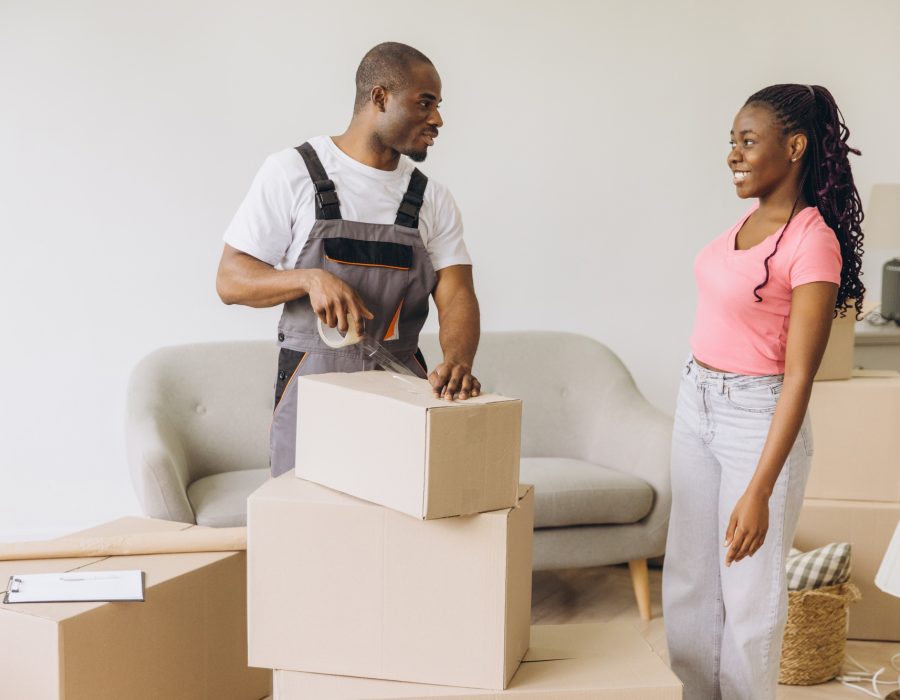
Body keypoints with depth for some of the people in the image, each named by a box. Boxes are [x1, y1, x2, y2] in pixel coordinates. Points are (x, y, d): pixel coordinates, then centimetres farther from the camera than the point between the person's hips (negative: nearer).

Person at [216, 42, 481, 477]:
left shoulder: (432, 199, 7)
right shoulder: (291, 172, -3)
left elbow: (456, 297, -3)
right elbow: (230, 281, -5)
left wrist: (457, 361, -25)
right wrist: (310, 278, -23)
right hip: (312, 385, -3)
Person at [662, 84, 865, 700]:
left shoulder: (813, 242, -18)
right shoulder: (751, 219, 6)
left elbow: (799, 377, -21)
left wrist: (759, 492, -24)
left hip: (757, 416, -8)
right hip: (696, 403, 8)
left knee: (749, 592, 5)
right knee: (688, 579, 15)